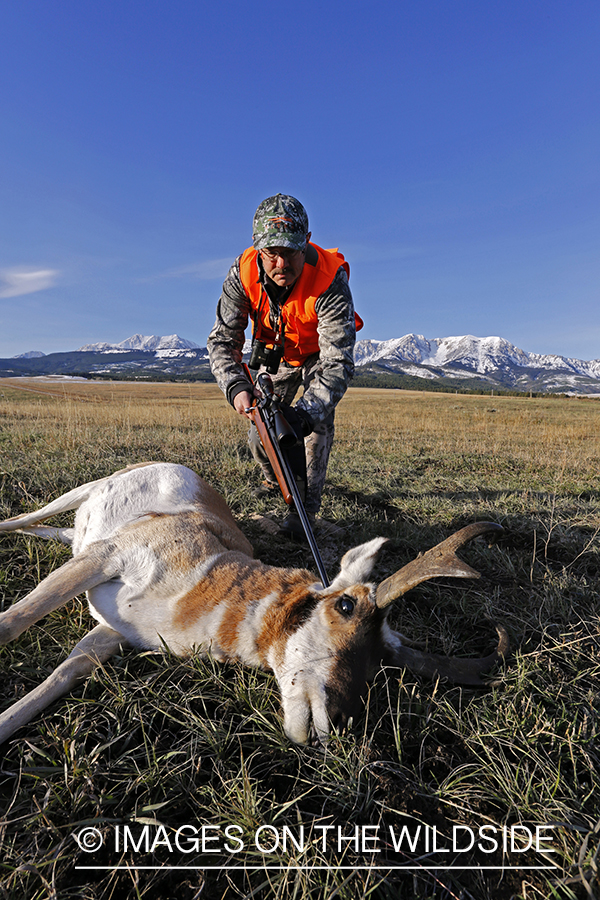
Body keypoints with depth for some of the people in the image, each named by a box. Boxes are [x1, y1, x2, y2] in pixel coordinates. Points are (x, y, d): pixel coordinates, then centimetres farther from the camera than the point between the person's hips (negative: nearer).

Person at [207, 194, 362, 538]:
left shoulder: (330, 280, -39)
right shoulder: (243, 273, -28)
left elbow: (338, 363, -42)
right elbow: (223, 339, -24)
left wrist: (305, 414, -56)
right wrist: (236, 386, -43)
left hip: (321, 351, -3)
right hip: (276, 353, 3)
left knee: (319, 417, -22)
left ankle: (306, 507, -12)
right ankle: (274, 481, 32)